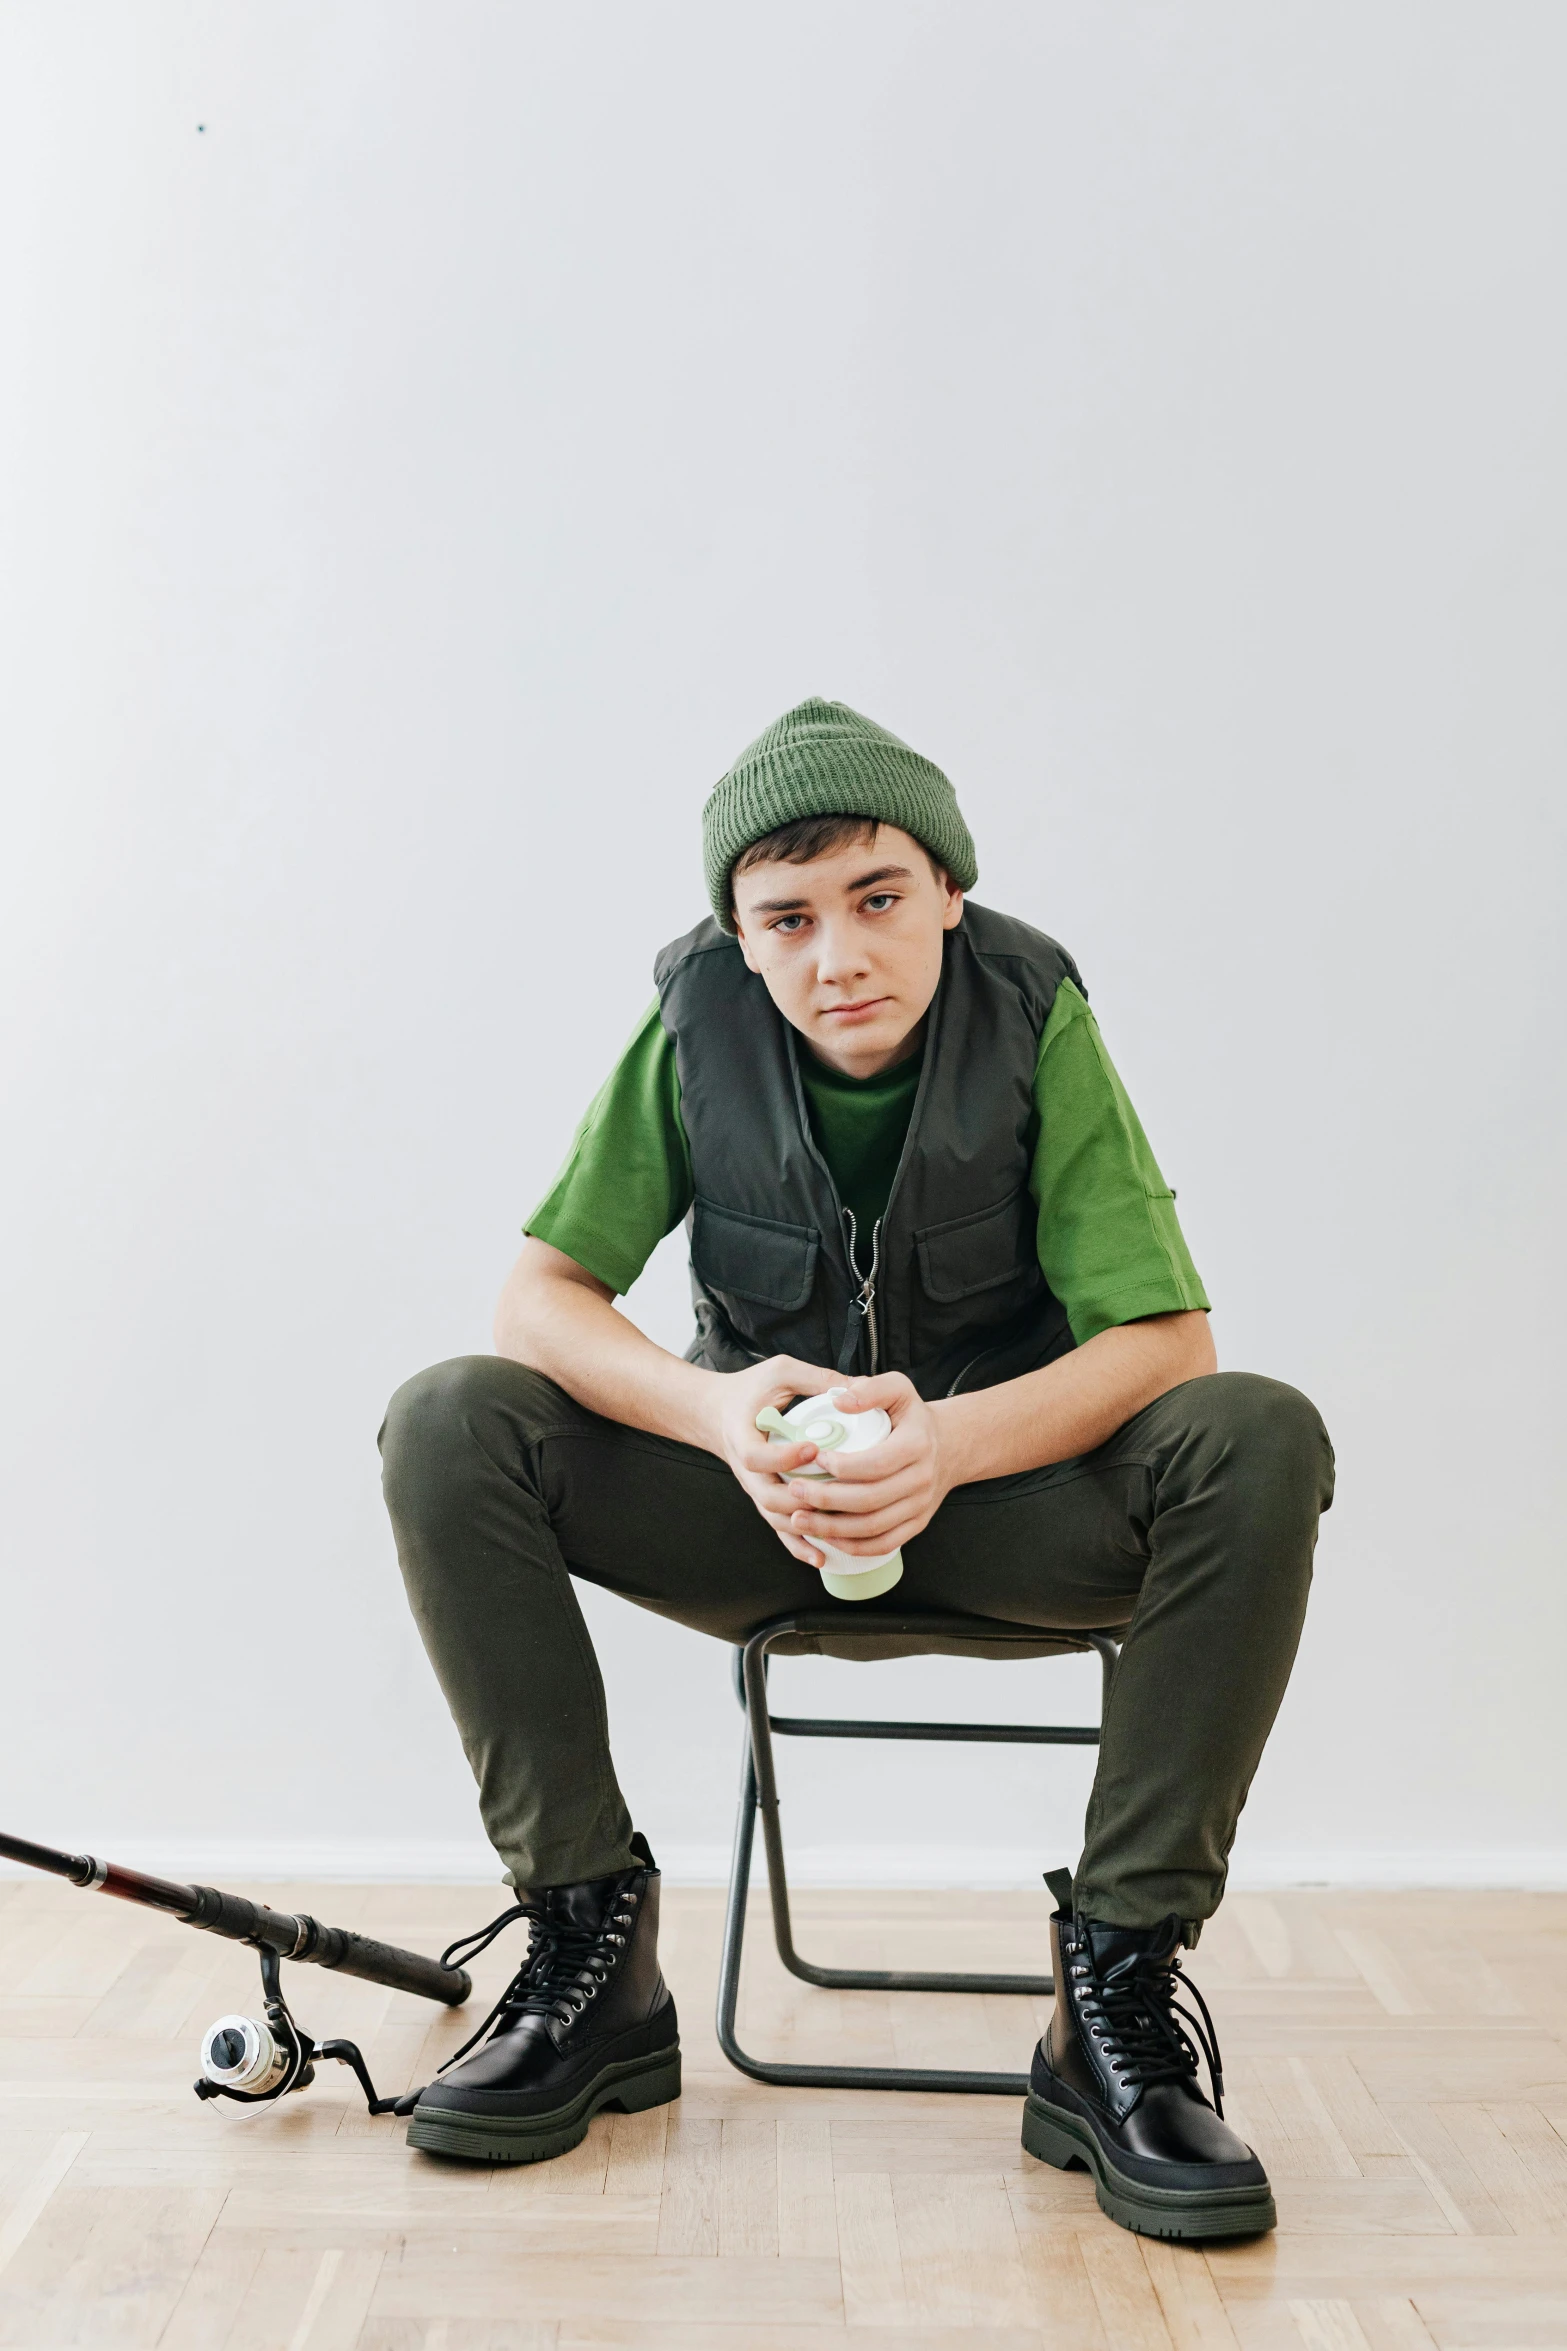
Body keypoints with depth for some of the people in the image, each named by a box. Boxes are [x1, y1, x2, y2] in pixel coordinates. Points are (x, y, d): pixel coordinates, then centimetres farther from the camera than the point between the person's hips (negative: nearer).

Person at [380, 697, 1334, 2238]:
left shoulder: (1034, 1023, -14)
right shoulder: (698, 1028, -11)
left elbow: (1165, 1337, -18)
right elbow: (536, 1297, -11)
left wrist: (956, 1442, -37)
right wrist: (722, 1412, -31)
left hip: (1008, 1490, -1)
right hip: (763, 1499, 2)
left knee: (1258, 1442, -29)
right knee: (445, 1428, -21)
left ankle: (1119, 1995, -21)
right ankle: (594, 1954, -12)